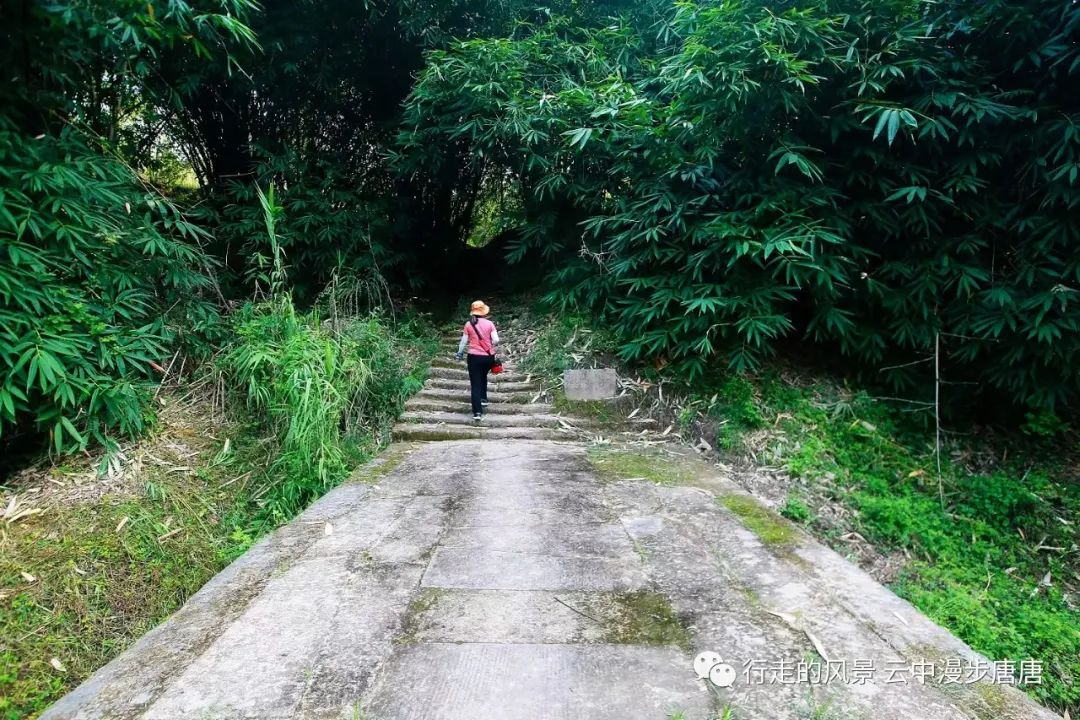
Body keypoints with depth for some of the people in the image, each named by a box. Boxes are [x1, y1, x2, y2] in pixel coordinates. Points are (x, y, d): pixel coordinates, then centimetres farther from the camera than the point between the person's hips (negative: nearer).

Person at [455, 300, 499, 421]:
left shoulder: (468, 325, -3)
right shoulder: (489, 324, -3)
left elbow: (464, 341, 2)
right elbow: (496, 340, -10)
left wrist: (460, 353, 18)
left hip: (474, 356, -2)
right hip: (489, 356, 2)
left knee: (475, 383, 0)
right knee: (483, 376, 31)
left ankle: (477, 412, -6)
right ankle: (483, 398, 40)